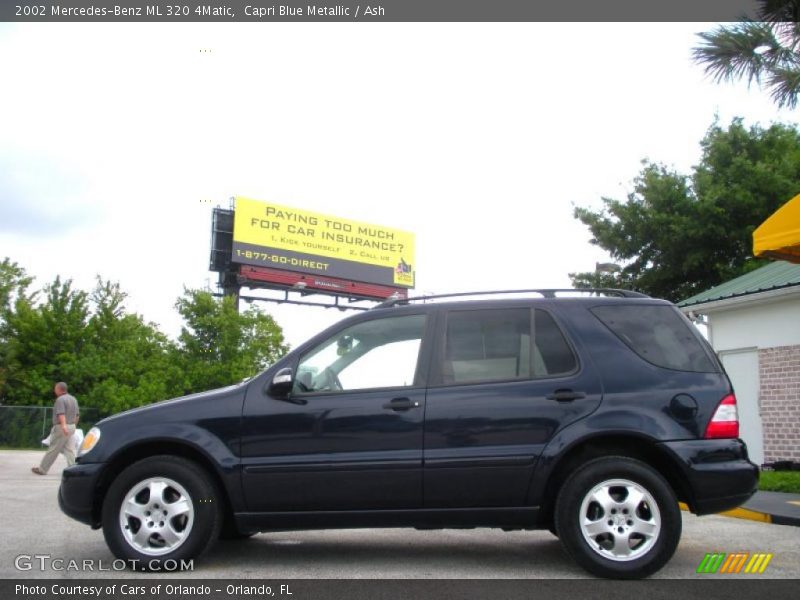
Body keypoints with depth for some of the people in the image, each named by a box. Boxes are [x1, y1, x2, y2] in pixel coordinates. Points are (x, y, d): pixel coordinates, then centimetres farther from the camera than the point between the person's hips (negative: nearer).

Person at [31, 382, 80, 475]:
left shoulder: (60, 399, -12)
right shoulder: (73, 399, 14)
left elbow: (61, 414, -26)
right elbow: (77, 415, 17)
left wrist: (63, 426, -37)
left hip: (61, 427, -8)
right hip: (71, 427, 8)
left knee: (53, 449, 0)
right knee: (68, 448, 7)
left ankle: (42, 469, 10)